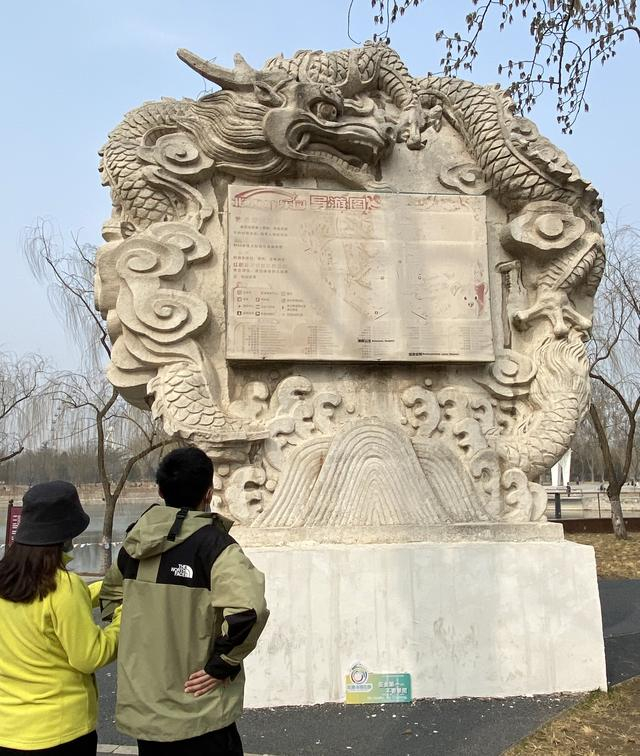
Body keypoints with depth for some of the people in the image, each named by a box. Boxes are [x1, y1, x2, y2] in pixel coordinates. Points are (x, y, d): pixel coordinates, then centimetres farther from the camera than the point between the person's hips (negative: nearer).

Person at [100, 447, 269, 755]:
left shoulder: (137, 543, 2)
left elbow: (111, 590, 21)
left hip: (142, 708, 6)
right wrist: (222, 665, -18)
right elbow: (248, 610, -32)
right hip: (197, 714, -5)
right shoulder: (214, 544, -18)